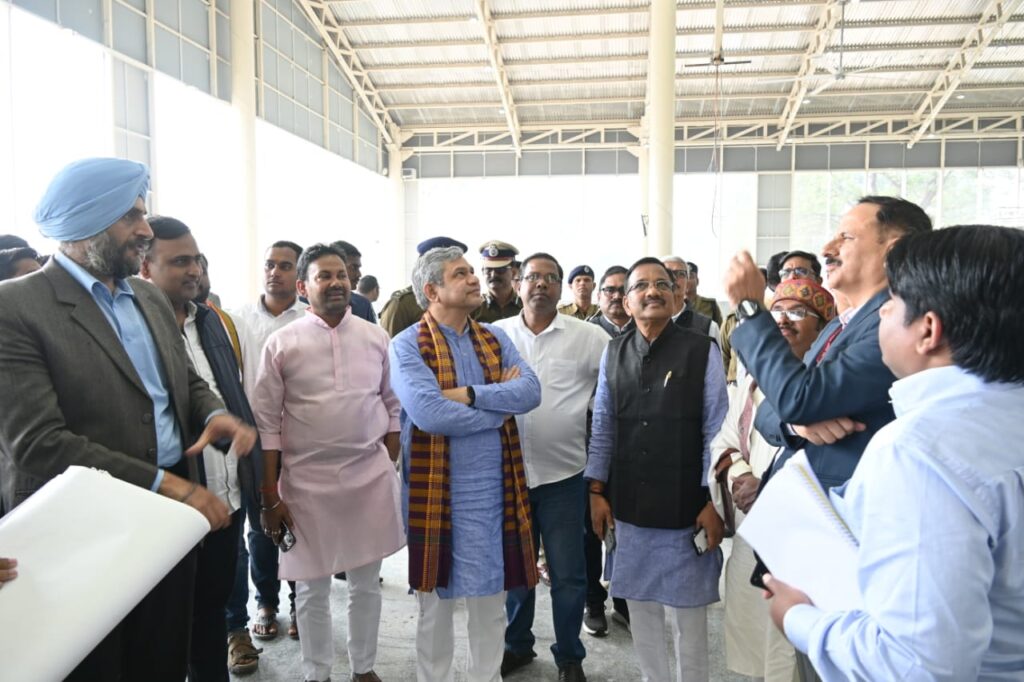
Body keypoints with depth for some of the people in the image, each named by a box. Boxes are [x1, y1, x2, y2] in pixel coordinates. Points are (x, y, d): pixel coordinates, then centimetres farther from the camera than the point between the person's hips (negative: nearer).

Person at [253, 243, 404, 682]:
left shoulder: (375, 337, 3)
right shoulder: (281, 343, -4)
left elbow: (393, 407, 9)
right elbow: (267, 424, -3)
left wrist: (391, 468, 4)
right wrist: (270, 497, -5)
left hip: (371, 475, 2)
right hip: (306, 479, -1)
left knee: (366, 583, 15)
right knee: (311, 588, 13)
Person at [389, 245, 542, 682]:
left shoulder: (495, 339, 7)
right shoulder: (407, 345, -8)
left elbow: (531, 391, -8)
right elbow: (429, 413, -23)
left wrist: (469, 394, -19)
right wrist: (501, 403, -11)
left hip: (497, 488, 4)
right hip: (437, 492, -4)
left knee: (492, 602, 16)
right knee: (436, 605, 14)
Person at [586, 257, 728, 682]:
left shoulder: (703, 351, -8)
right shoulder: (613, 353, 3)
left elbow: (715, 431, -8)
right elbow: (602, 428, 7)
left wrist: (713, 502, -9)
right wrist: (597, 491, 5)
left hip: (685, 507, -3)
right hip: (629, 505, 4)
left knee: (688, 608, 10)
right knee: (640, 605, 17)